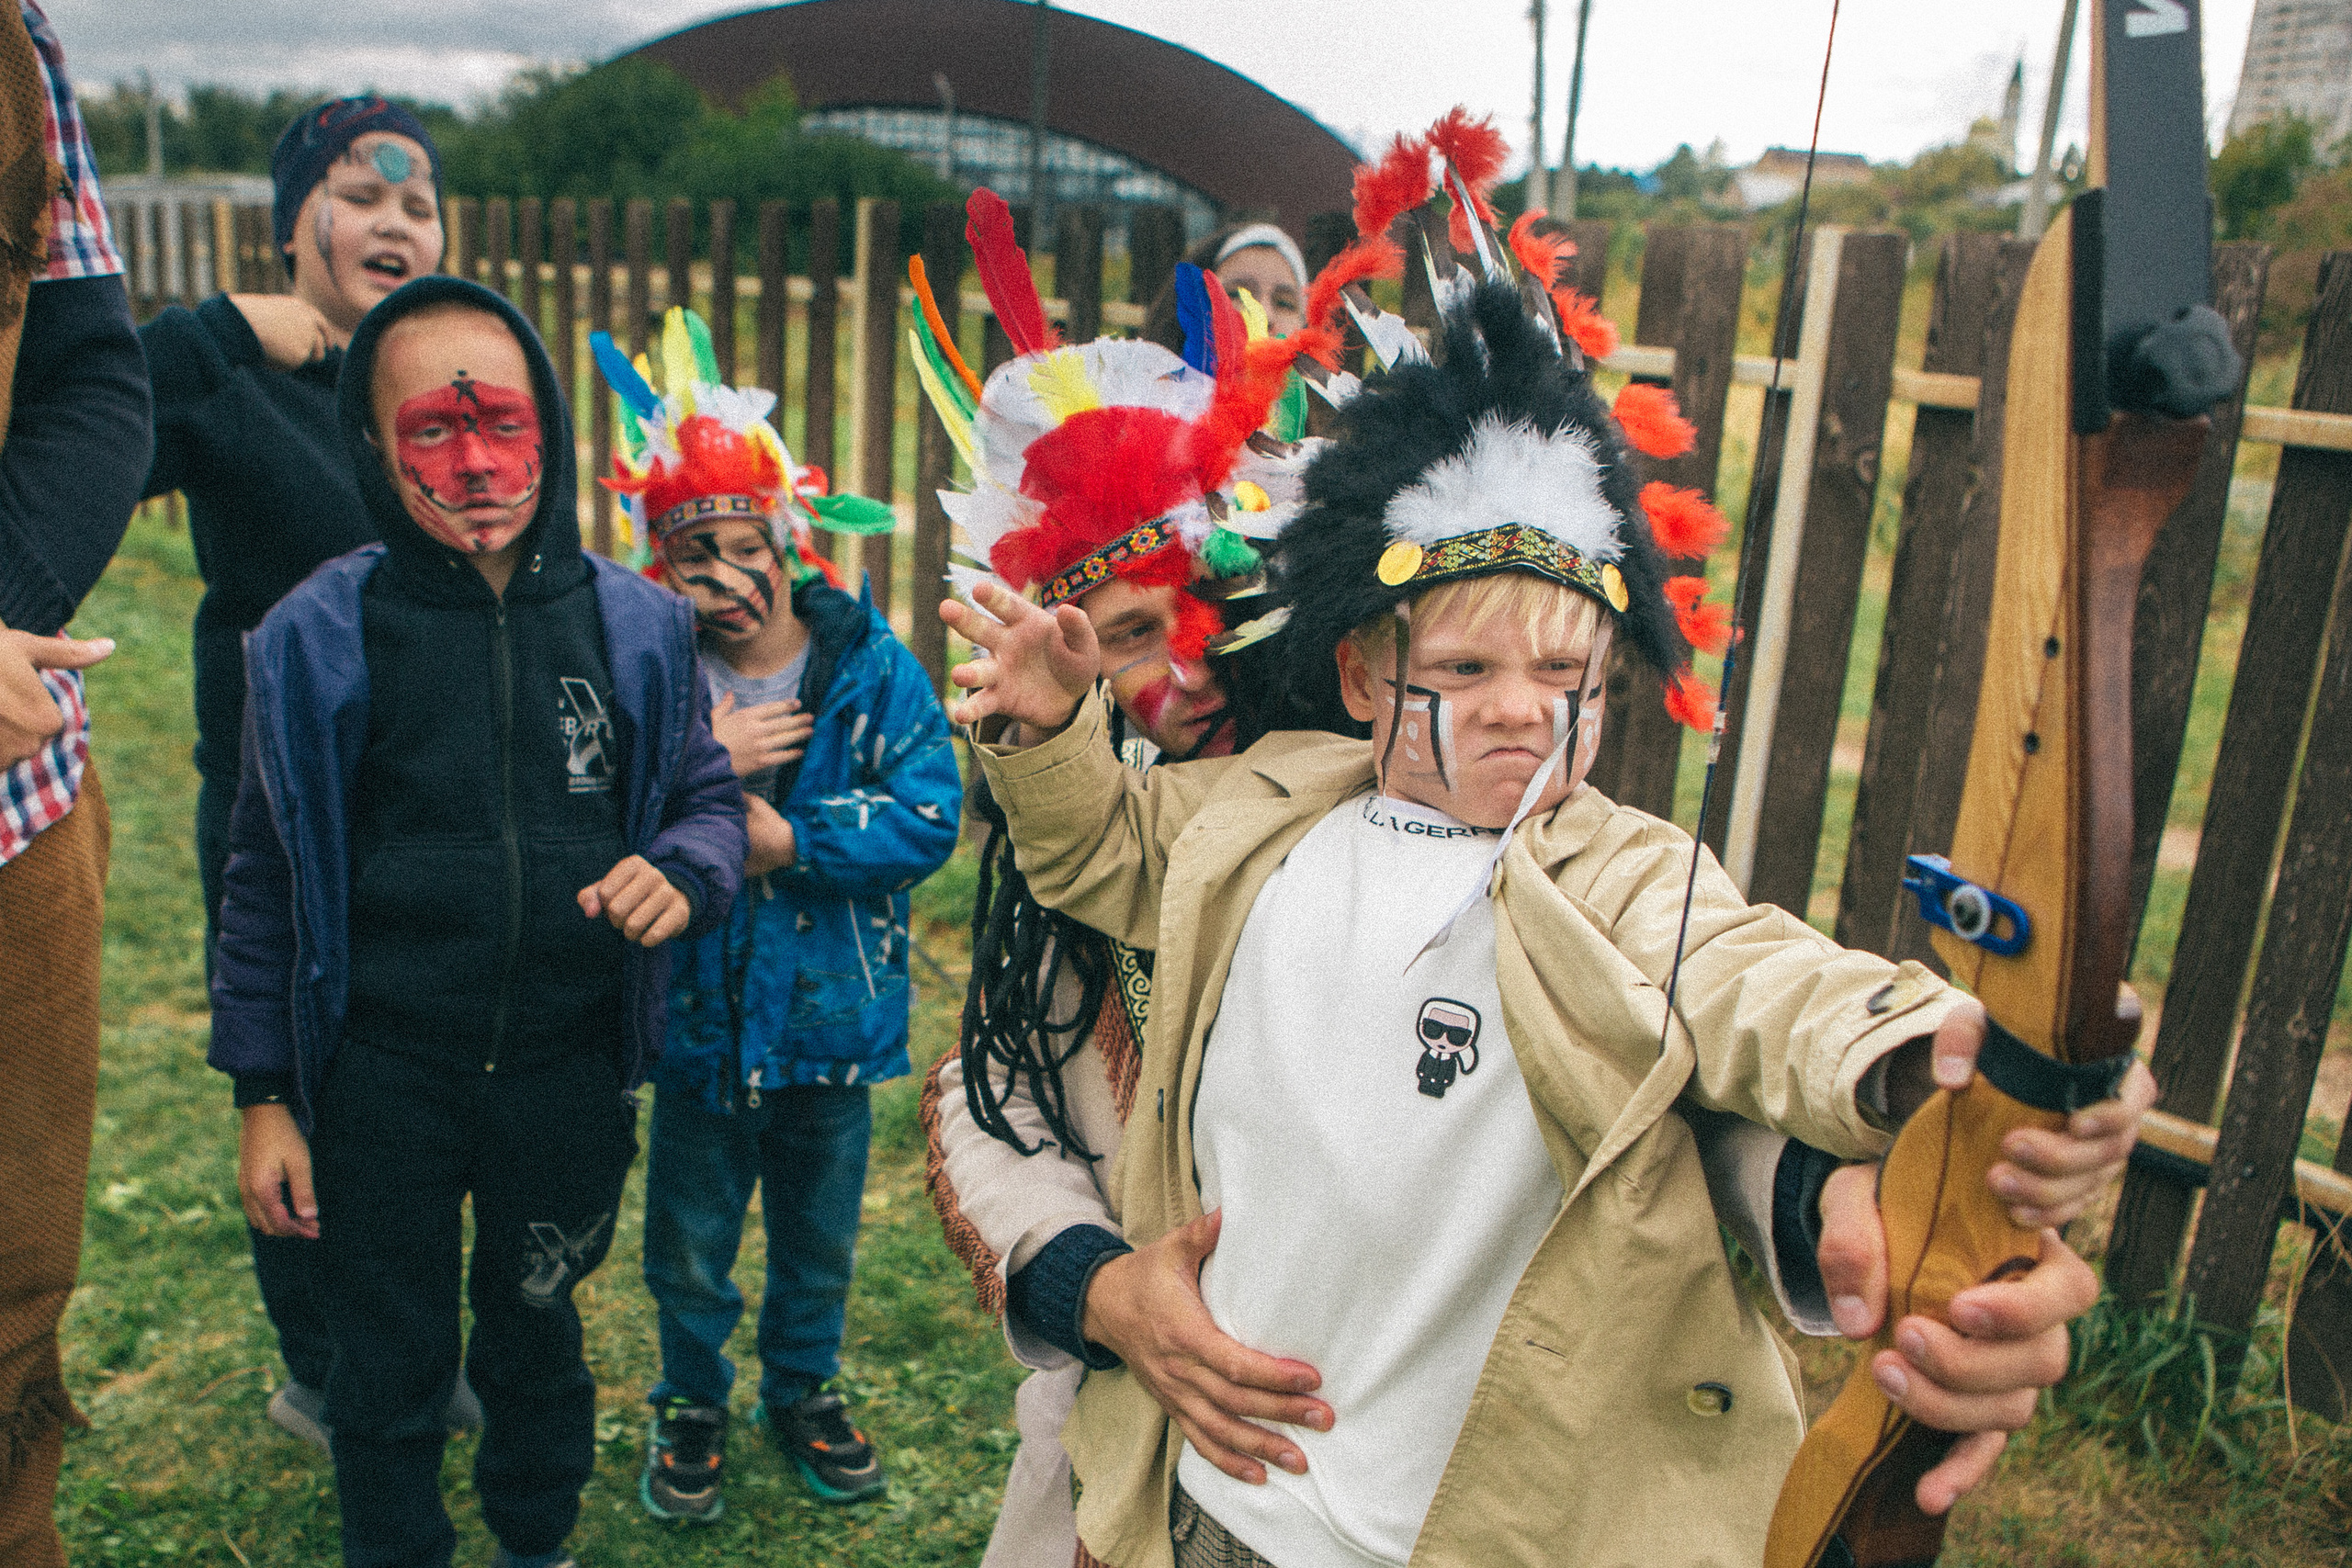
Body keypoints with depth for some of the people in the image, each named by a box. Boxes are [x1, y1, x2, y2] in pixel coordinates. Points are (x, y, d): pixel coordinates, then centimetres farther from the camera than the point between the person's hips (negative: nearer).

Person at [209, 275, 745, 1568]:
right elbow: (268, 880, -1)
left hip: (567, 1070, 2)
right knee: (390, 1366, 15)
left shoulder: (636, 624, -4)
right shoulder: (315, 638, -8)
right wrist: (263, 1097, 0)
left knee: (536, 1331, 23)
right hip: (380, 1080, -1)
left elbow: (709, 792, 7)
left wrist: (684, 873, -17)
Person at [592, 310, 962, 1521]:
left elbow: (927, 819, -18)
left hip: (833, 1019, 0)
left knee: (820, 1239, 21)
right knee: (689, 1250, 17)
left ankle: (804, 1389, 46)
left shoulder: (872, 669, -10)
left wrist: (785, 839, -24)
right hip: (701, 1022, 0)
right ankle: (691, 1403, 43)